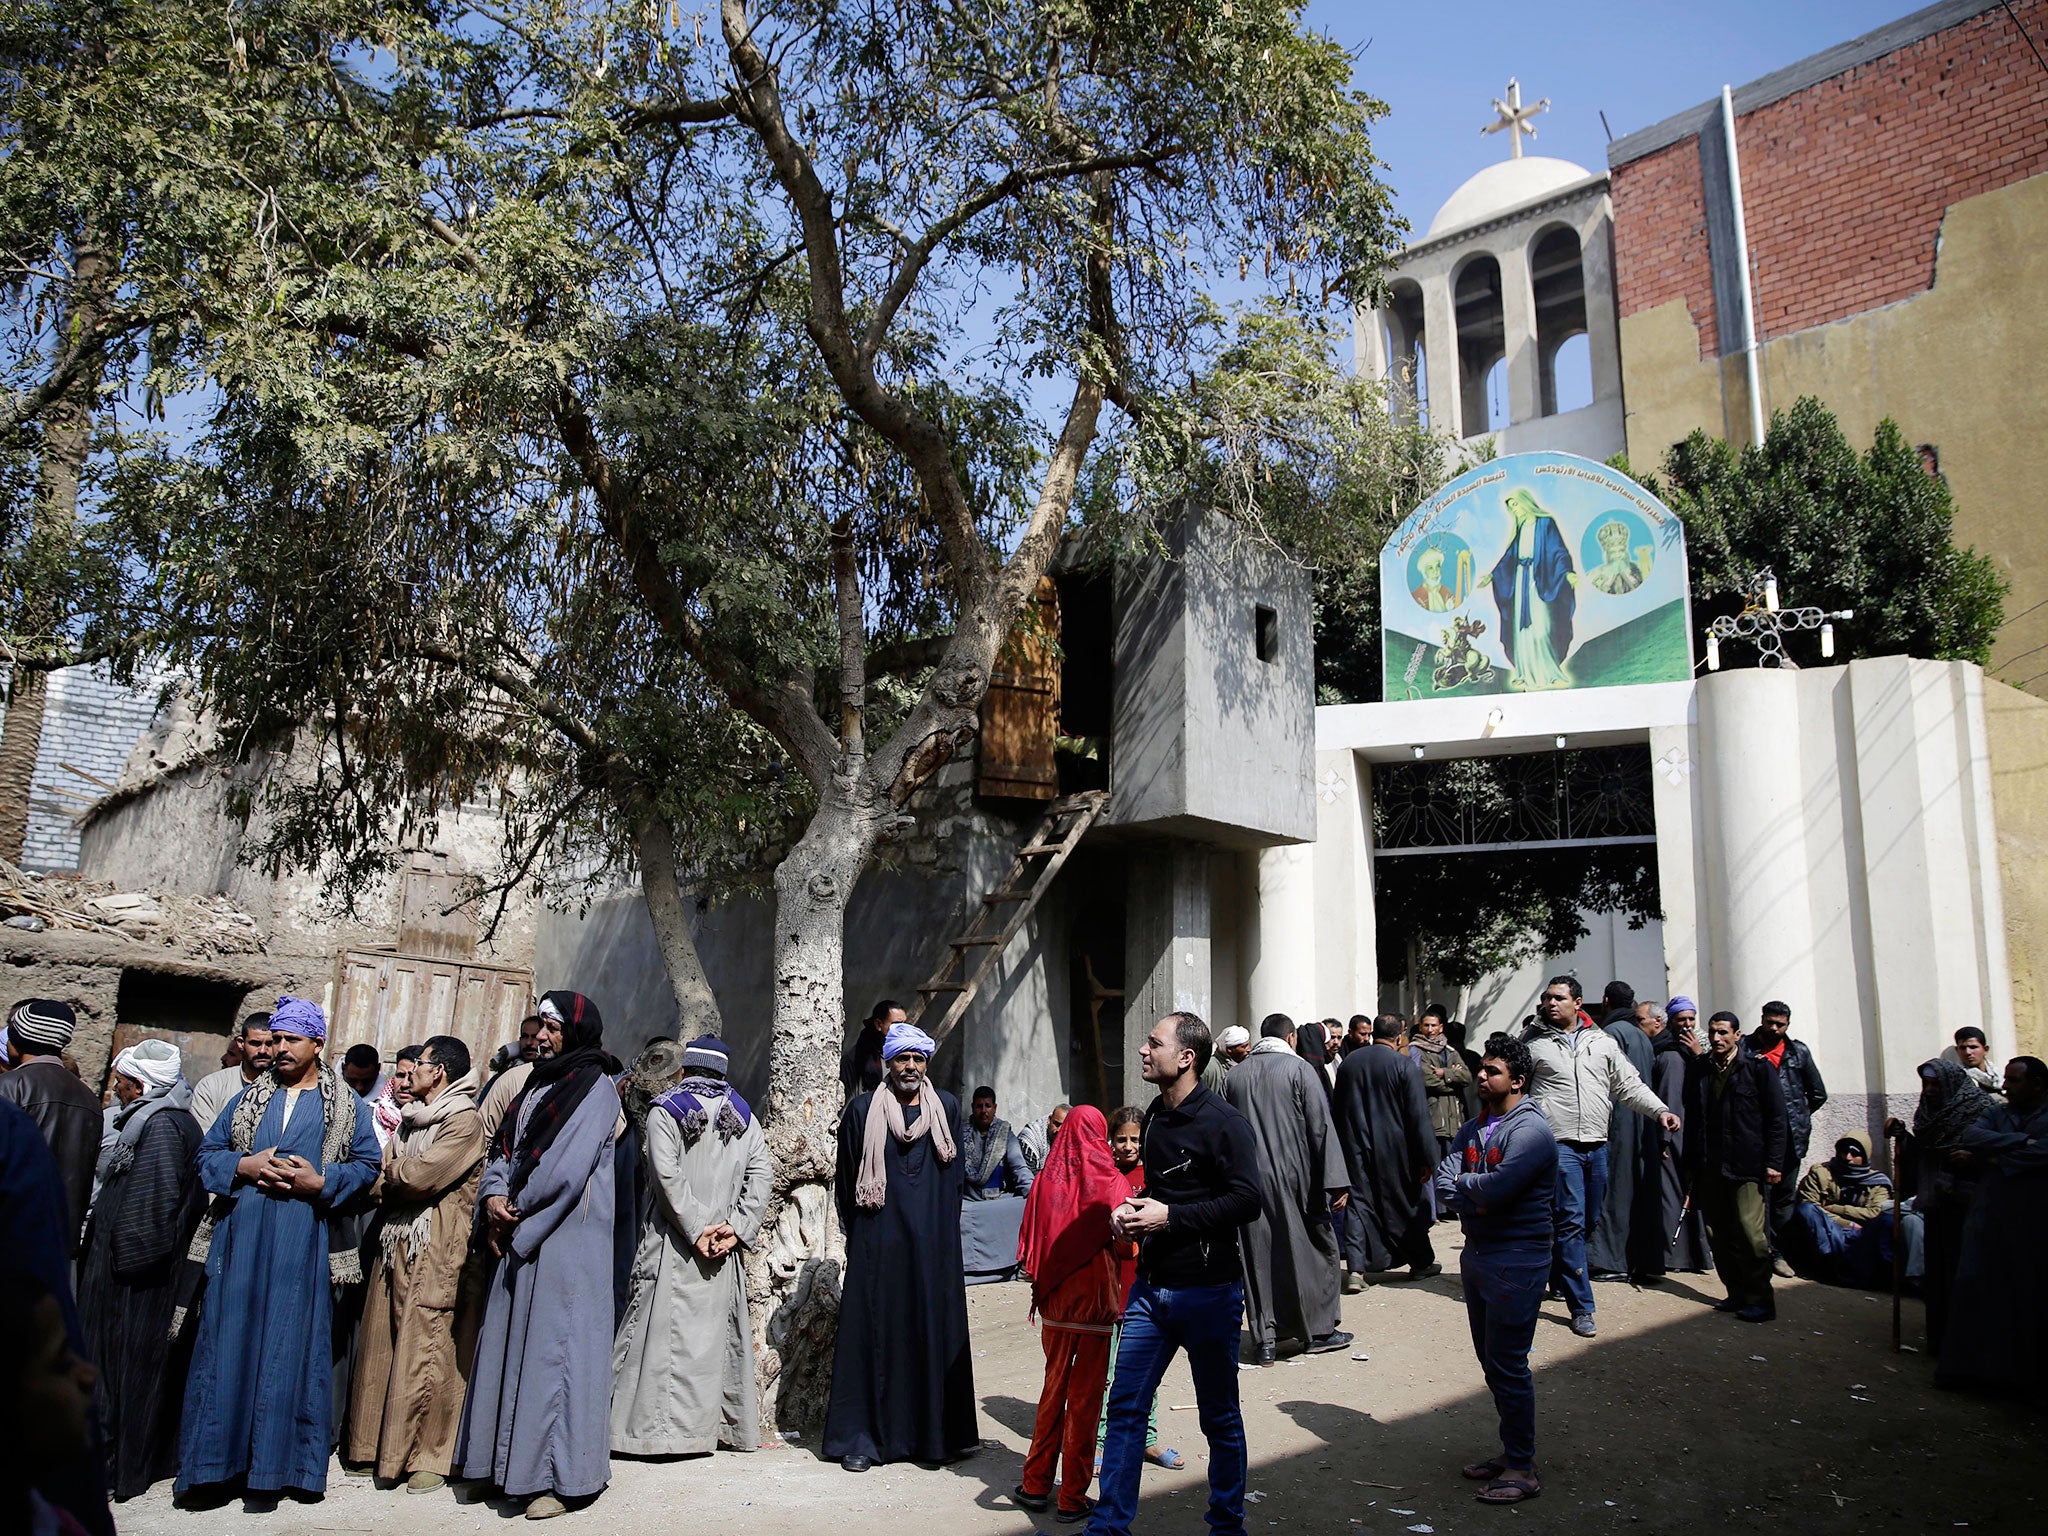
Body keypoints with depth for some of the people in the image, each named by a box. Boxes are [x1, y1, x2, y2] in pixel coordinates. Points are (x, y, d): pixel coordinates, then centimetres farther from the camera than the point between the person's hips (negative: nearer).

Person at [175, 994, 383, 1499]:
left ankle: (279, 1460, 7)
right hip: (242, 1235, 3)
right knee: (230, 1340, 1)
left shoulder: (347, 1106, 7)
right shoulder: (249, 1098, 16)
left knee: (293, 1343, -1)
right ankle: (220, 1458, 10)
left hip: (305, 1240, -2)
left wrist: (320, 1182, -12)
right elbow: (208, 1151, 13)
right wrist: (244, 1166, -7)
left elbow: (367, 1164, 4)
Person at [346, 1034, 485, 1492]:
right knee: (382, 1347, 10)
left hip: (435, 1253, -8)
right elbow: (380, 1182, 16)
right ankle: (380, 1446, 21)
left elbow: (421, 1177, -18)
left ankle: (430, 1456, 3)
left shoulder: (464, 1122, -8)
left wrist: (388, 1172, 1)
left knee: (425, 1353, -6)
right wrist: (389, 1184, -5)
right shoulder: (410, 1119, 19)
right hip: (393, 1246, 8)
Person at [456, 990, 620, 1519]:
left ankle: (562, 1476, -1)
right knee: (510, 1345, 9)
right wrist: (493, 1196, -4)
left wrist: (517, 1209, -7)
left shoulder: (595, 1087, -7)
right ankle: (514, 1464, 18)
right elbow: (504, 1147, 15)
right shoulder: (537, 1083, 18)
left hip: (566, 1237, -8)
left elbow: (567, 1167, -16)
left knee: (556, 1344, -6)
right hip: (519, 1236, 8)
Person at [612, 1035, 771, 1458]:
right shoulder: (744, 1116, 10)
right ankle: (730, 1425, 14)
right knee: (720, 1331, 9)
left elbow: (667, 1175, -12)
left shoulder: (665, 1111, 0)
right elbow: (761, 1174, 0)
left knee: (666, 1329, -1)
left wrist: (697, 1231, -11)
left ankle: (661, 1427, -2)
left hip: (674, 1244, -3)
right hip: (725, 1249, 4)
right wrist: (737, 1228, -4)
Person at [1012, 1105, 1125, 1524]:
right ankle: (1073, 1499, 10)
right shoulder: (1111, 1182, -10)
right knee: (1086, 1398, 5)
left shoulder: (1045, 1181, -2)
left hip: (1054, 1303, 3)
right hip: (1095, 1302, -3)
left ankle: (1036, 1485, 23)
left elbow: (1028, 1248, 0)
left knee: (1053, 1389, 16)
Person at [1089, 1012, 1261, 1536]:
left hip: (1207, 1291, -6)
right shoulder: (1154, 1118, 9)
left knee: (1219, 1416, 11)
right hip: (1151, 1286, 6)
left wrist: (1170, 1216, -22)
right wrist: (1132, 1210, 3)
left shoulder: (1224, 1124, -14)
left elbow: (1246, 1201, -21)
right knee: (1124, 1407, 6)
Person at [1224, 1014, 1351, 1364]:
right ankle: (1318, 1330, 17)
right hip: (1294, 1178, -4)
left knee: (1259, 1254, 8)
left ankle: (1265, 1338, 9)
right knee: (1315, 1248, 10)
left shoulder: (1236, 1075, 7)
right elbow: (1321, 1127, -11)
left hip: (1249, 1180, 4)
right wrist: (1336, 1181, -11)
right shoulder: (1300, 1069, -6)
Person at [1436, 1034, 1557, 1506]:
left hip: (1517, 1259, -8)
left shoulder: (1531, 1131, -15)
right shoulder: (1472, 1128, 11)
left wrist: (1461, 1185, -8)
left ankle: (1522, 1469, 9)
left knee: (1508, 1365, -3)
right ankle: (1510, 1451, 29)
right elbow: (1444, 1186, 0)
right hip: (1477, 1252, 8)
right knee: (1491, 1362, 16)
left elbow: (1495, 1188, -26)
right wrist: (1478, 1197, -17)